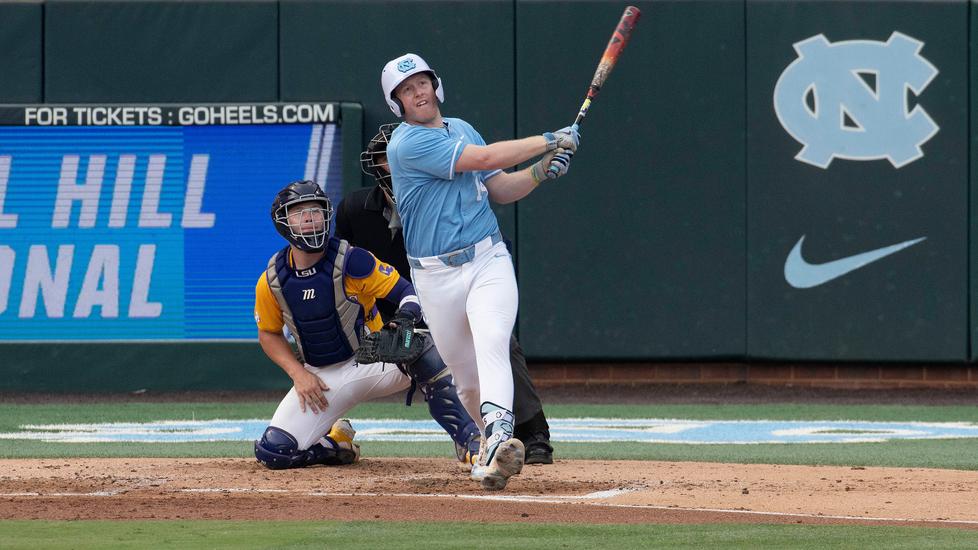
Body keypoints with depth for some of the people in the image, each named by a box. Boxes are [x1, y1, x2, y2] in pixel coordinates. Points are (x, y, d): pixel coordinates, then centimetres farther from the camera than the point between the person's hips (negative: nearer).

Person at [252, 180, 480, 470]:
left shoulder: (352, 261, -16)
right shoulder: (271, 282, -7)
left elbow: (408, 292, -15)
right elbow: (269, 334, 8)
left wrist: (406, 316, -39)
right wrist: (299, 374, -7)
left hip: (373, 361, -3)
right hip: (320, 377, 3)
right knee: (273, 451, -14)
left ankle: (470, 441, -32)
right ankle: (337, 442, 19)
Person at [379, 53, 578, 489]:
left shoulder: (462, 129, 13)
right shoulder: (407, 143, -11)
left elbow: (501, 189, 17)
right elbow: (484, 158, -19)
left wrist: (541, 171, -3)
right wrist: (548, 142, -12)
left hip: (488, 261, 2)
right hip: (436, 277, -2)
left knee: (491, 344, -24)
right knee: (466, 376, 5)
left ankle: (498, 440, -43)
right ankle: (491, 442, 31)